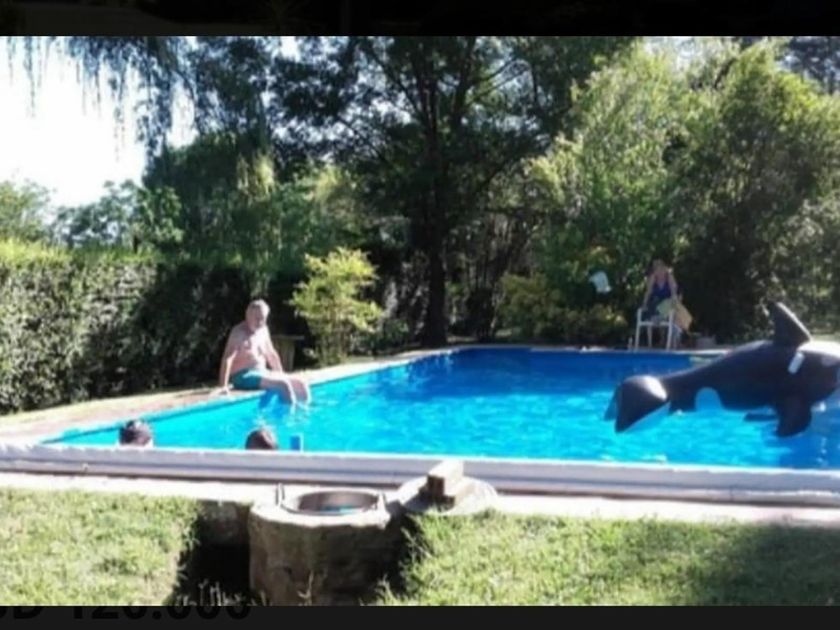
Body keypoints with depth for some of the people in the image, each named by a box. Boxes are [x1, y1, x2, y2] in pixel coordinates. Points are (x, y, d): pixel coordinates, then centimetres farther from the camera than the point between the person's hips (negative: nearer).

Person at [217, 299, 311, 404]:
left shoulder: (263, 330, 11)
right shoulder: (239, 332, -13)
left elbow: (271, 355, 23)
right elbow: (227, 358, -23)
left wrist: (282, 376, 20)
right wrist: (223, 386, -32)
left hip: (262, 373, 9)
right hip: (243, 377, -9)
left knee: (301, 384, -1)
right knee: (283, 384, -27)